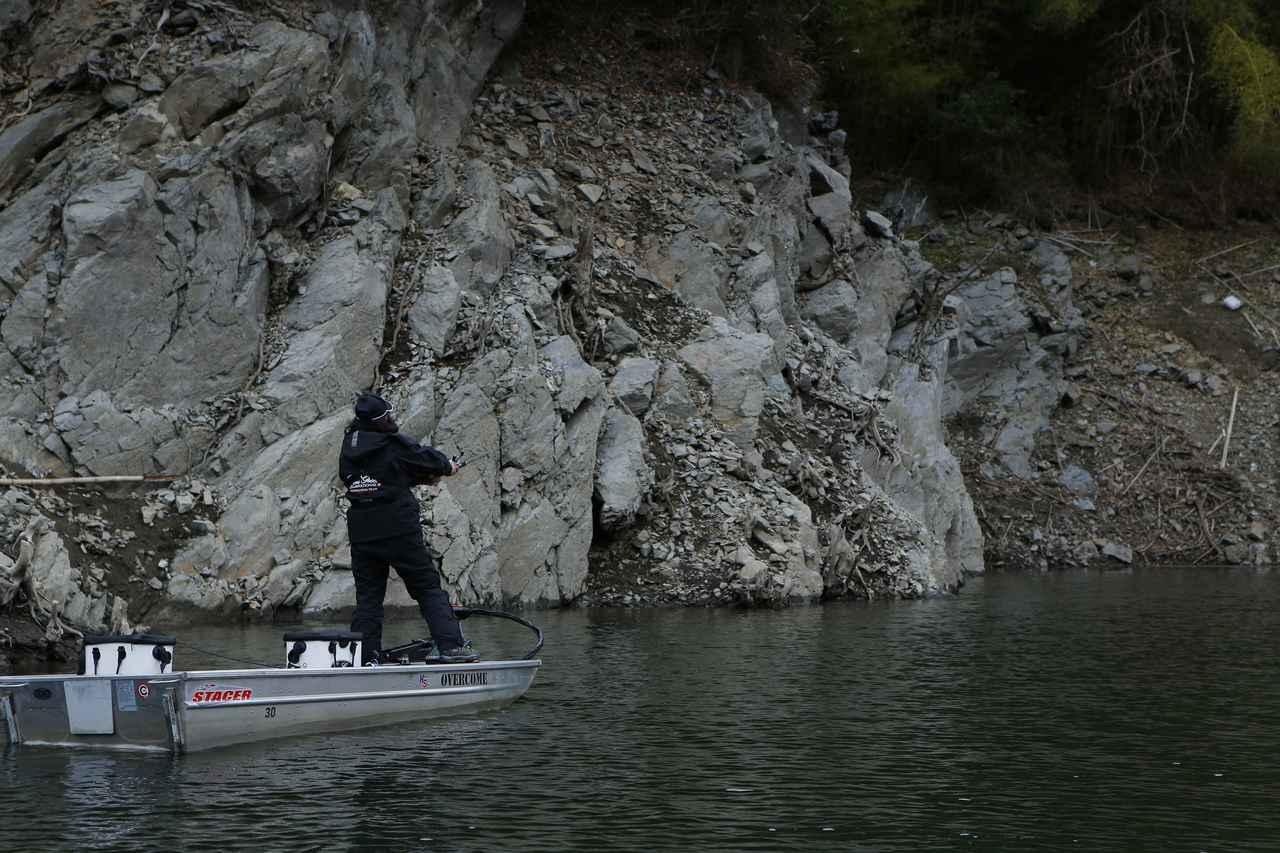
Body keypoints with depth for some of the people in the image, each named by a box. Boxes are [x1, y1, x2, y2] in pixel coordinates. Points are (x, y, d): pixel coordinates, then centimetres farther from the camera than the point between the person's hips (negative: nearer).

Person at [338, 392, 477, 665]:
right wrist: (448, 466, 27)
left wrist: (422, 477, 22)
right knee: (429, 588, 0)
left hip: (361, 536, 5)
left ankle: (364, 658, 4)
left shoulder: (348, 450, 8)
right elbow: (427, 458, 2)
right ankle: (452, 647, -7)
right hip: (400, 530, -5)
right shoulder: (395, 445, -9)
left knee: (367, 596, 9)